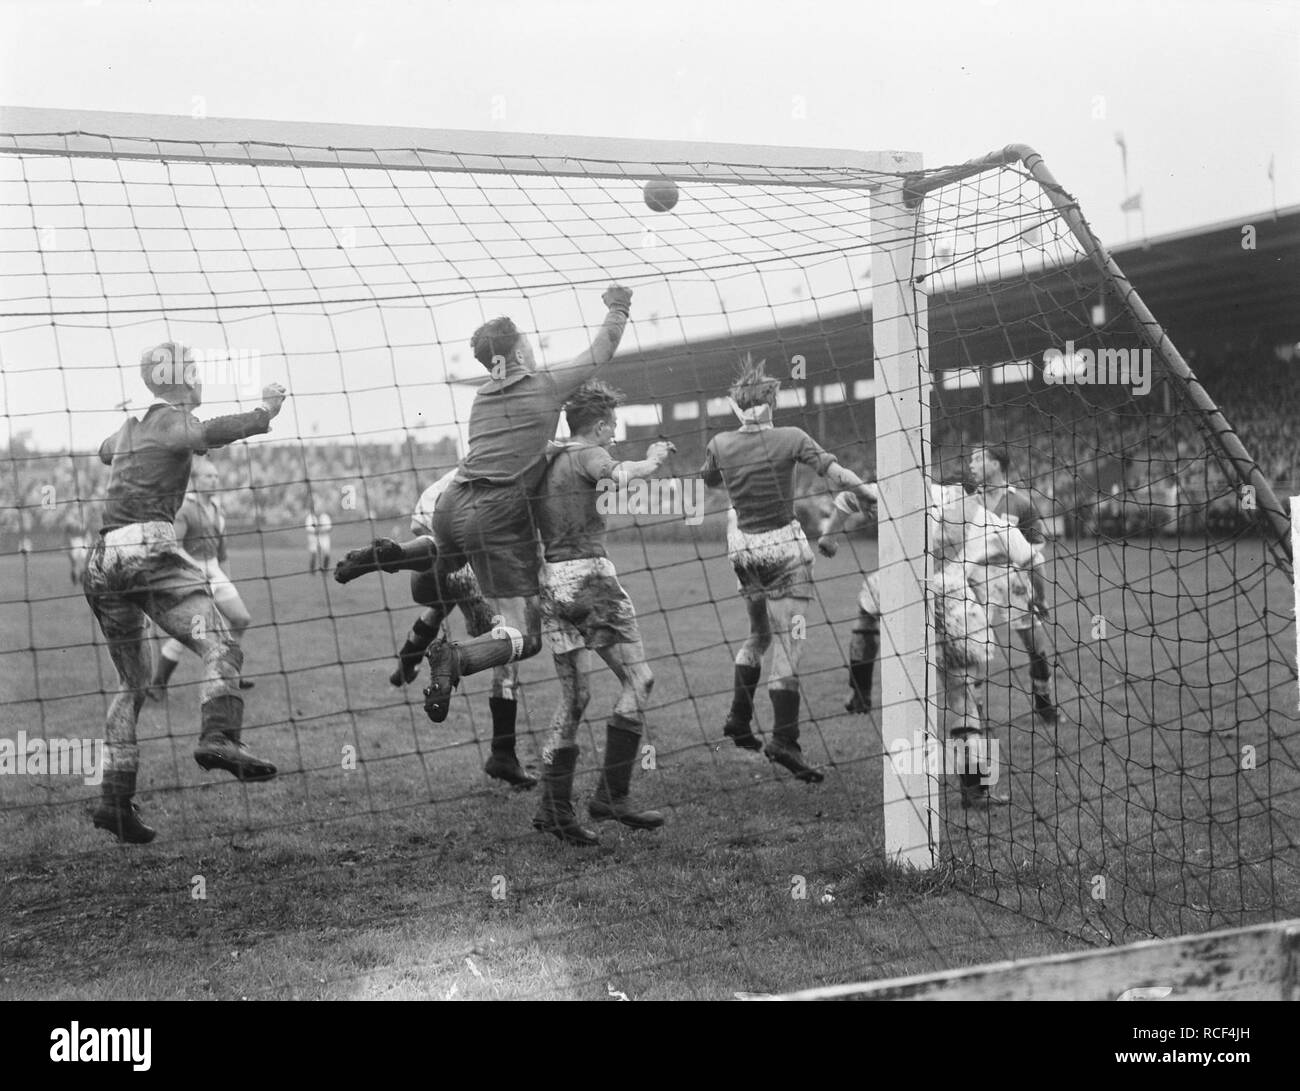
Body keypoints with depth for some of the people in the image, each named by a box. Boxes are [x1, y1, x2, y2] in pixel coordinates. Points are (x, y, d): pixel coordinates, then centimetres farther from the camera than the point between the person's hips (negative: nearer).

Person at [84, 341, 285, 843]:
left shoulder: (129, 426, 25)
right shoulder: (172, 420, 2)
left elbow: (104, 451, 49)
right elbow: (207, 434, -22)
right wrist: (263, 415, -13)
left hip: (103, 561, 8)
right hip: (148, 547, -8)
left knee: (132, 682, 15)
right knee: (220, 647, -18)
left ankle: (116, 798, 9)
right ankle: (218, 736, -43)